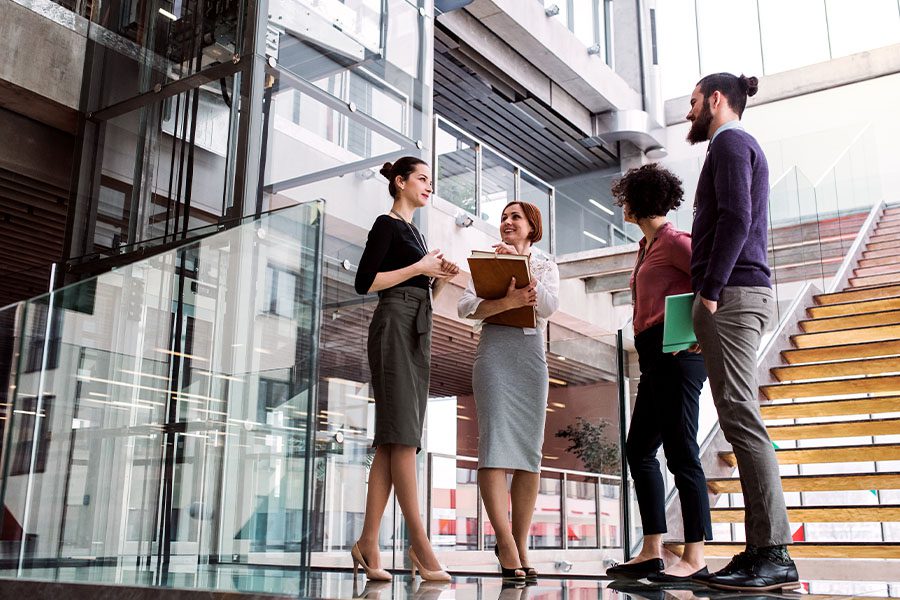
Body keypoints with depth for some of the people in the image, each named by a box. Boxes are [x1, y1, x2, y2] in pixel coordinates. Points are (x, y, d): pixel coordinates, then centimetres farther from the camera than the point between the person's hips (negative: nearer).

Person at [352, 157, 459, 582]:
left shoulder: (413, 231, 25)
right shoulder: (387, 224, 1)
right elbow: (365, 282, -10)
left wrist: (441, 278, 7)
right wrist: (420, 268, -9)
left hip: (417, 331, 9)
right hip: (394, 326, -9)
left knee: (392, 439, 0)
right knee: (402, 433, -13)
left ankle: (368, 542, -2)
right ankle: (419, 543, -15)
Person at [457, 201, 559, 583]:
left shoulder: (546, 265, 18)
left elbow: (548, 307, -2)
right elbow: (466, 307, -1)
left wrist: (521, 264, -10)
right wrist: (506, 303, -18)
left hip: (532, 353, 2)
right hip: (494, 348, -1)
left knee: (530, 450, -3)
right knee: (496, 441, -14)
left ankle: (520, 545, 0)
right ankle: (505, 542, -14)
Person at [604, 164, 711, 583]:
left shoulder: (673, 241, -4)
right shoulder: (648, 247, 23)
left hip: (676, 351, -10)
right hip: (655, 358, 10)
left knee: (680, 451, -9)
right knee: (639, 449, 7)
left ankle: (694, 558, -4)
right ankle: (652, 552, 9)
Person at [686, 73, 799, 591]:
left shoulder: (730, 142, -2)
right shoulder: (741, 146, 28)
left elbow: (736, 218, -16)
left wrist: (709, 291, -18)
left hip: (731, 295, -10)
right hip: (745, 294, 10)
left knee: (741, 418, -14)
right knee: (741, 418, 5)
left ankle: (774, 555, -14)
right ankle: (763, 550, 5)